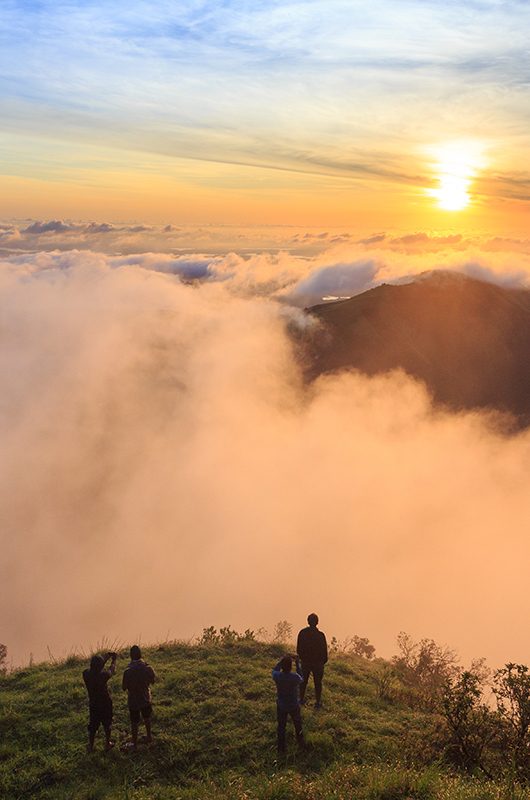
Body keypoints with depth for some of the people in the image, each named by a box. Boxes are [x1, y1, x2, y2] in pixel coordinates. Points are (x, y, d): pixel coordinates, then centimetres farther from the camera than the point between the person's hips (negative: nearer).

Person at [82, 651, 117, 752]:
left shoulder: (86, 674, -18)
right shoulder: (103, 675, -28)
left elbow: (95, 670, 4)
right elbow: (112, 671, -6)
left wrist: (106, 659, 11)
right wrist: (113, 660, 13)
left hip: (93, 705, 3)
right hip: (105, 703, -3)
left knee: (93, 726, 18)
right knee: (107, 724, 19)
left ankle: (90, 747, 26)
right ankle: (108, 744, 32)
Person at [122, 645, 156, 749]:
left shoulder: (128, 671, -28)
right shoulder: (148, 668, -19)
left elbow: (124, 688, -15)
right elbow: (153, 680, 0)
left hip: (133, 701, -3)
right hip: (146, 699, 3)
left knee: (134, 723, 16)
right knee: (147, 719, 28)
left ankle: (135, 744, 30)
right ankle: (149, 737, 45)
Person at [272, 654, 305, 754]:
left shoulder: (277, 676, -27)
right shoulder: (295, 677, -32)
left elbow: (275, 670, -1)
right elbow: (301, 679, -6)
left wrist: (281, 660, -3)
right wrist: (298, 663, -6)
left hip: (281, 706, 1)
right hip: (294, 706, 0)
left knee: (281, 726, 23)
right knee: (298, 724, 28)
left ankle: (281, 748, 36)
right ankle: (300, 742, 50)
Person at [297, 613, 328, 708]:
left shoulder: (302, 633, -14)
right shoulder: (320, 635, -23)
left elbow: (298, 648, -4)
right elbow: (324, 650, -13)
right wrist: (324, 660, 5)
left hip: (305, 662, 3)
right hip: (317, 663, -3)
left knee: (304, 680, 22)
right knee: (317, 683, 15)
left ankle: (301, 699, 35)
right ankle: (317, 702, 25)